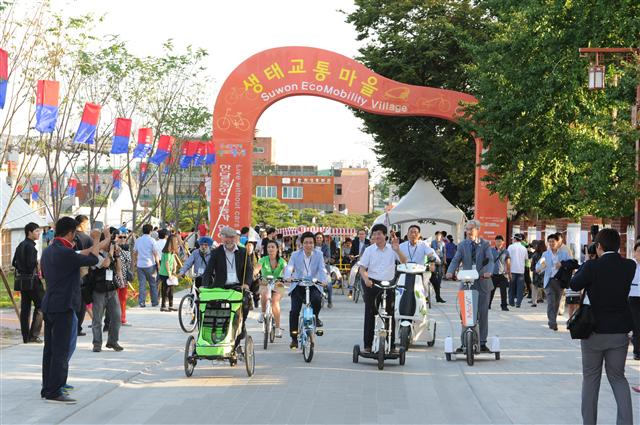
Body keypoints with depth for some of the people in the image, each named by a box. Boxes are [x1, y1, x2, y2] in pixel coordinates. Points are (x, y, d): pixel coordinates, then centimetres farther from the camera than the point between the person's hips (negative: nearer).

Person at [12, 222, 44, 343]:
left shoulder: (20, 246, 14)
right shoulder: (30, 246, -13)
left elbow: (14, 263, 16)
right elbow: (31, 264, -20)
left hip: (22, 280, 9)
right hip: (32, 280, -9)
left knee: (25, 308, 8)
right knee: (40, 306, -3)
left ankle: (26, 337, 9)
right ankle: (34, 334, -8)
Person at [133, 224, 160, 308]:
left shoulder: (138, 240, 7)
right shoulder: (151, 240, -5)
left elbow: (134, 252, 12)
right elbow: (155, 253, -8)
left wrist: (135, 262, 22)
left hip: (140, 265, 3)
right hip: (150, 264, -3)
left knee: (142, 284, 4)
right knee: (153, 284, 8)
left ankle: (142, 302, -2)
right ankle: (154, 302, 12)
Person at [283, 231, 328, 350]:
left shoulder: (318, 255, 1)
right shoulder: (295, 255, 0)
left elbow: (322, 269, -12)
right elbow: (289, 268, -13)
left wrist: (323, 280, -32)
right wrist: (288, 277, -35)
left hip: (313, 285, 0)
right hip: (298, 286, 0)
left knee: (317, 299, -32)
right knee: (294, 311, -10)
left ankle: (315, 316, 1)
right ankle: (294, 339, 2)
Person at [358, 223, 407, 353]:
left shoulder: (392, 249, 3)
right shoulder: (369, 250, 4)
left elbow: (404, 262, -9)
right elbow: (362, 268, 1)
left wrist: (397, 250, -26)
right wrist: (366, 279, -19)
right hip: (372, 284, 0)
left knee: (390, 315, 2)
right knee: (370, 315, 1)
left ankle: (391, 345, 10)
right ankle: (367, 345, 7)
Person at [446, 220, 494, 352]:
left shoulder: (485, 244, 4)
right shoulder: (462, 245, 9)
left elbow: (490, 260, -10)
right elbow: (456, 260, -2)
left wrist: (488, 271, -31)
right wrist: (450, 271, -23)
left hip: (483, 283, -1)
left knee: (483, 313, 2)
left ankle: (482, 343, 10)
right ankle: (464, 344, 2)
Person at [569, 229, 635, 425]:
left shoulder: (592, 266, -17)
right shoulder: (629, 266, -5)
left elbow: (574, 285, -8)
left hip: (595, 331, -3)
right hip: (620, 331, 3)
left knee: (591, 378, 11)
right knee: (617, 376, 15)